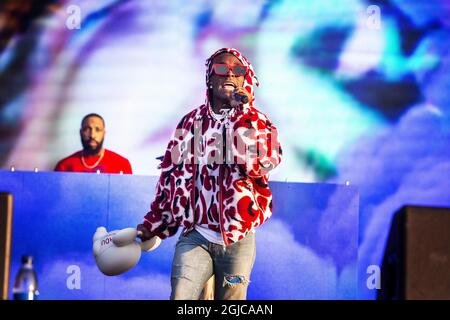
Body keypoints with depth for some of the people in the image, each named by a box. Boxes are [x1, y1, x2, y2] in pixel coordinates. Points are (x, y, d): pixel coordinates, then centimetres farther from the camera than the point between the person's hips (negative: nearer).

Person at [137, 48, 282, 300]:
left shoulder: (257, 121, 3)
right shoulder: (191, 122, 8)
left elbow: (263, 162, -17)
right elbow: (172, 175, 14)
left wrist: (242, 112, -16)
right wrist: (154, 224, 18)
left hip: (238, 239, 0)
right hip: (195, 236, 1)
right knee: (180, 296, -15)